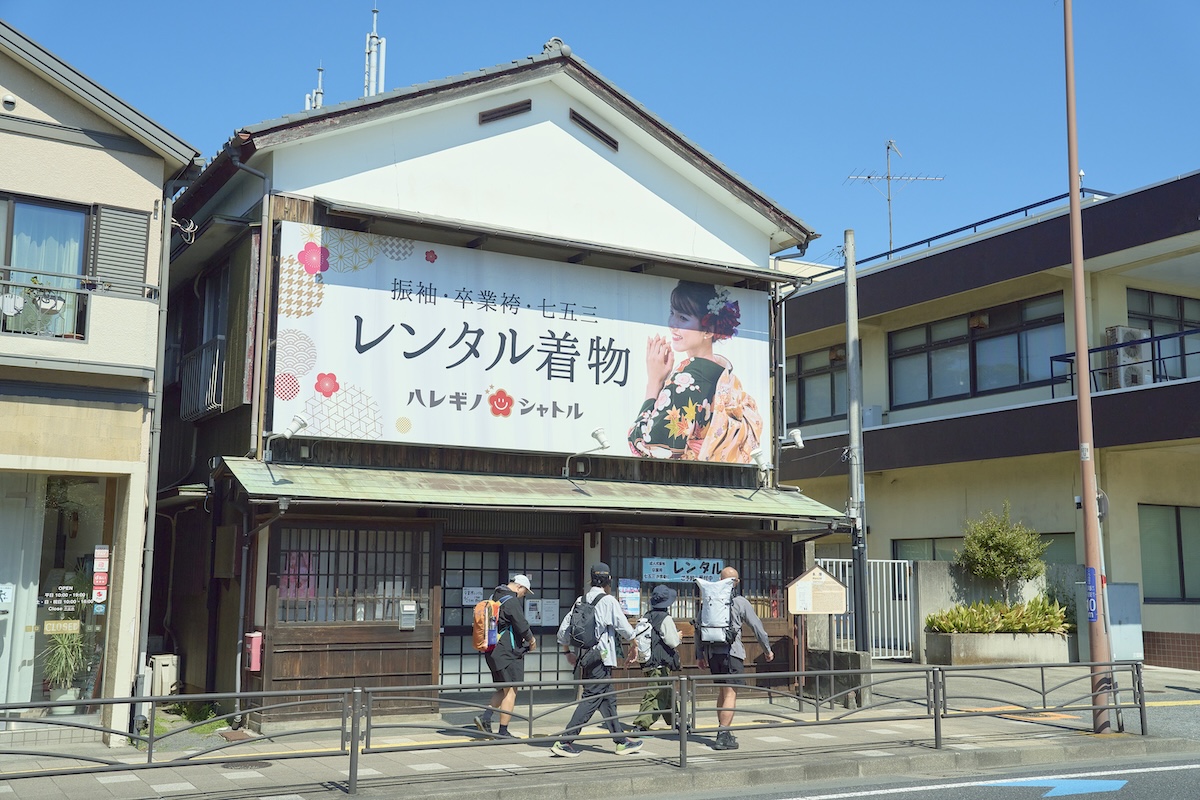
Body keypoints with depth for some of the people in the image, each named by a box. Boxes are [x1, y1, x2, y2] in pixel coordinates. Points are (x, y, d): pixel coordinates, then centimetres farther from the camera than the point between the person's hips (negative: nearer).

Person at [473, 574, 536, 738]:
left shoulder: (494, 598, 15)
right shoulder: (511, 601, -15)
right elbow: (522, 625, -16)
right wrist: (532, 640, 4)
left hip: (493, 651, 9)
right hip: (508, 652, -9)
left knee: (502, 690, 17)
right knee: (511, 692, -1)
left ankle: (485, 717, 3)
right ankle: (503, 731, 1)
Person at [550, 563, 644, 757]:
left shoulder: (580, 601, 9)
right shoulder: (608, 601, -9)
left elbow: (563, 630, 11)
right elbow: (625, 629, -6)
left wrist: (568, 652, 24)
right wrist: (633, 640, 14)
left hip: (584, 658, 8)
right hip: (601, 658, -7)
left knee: (607, 699, 14)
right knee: (591, 699, -6)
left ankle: (621, 741, 20)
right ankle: (565, 741, -10)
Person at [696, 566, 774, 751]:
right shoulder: (741, 602, -1)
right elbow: (757, 627, 3)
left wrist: (700, 655, 17)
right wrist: (768, 649, 14)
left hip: (712, 651, 5)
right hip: (731, 652, -5)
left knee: (722, 691, 18)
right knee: (730, 694, -6)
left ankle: (723, 732, 22)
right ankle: (723, 735, -14)